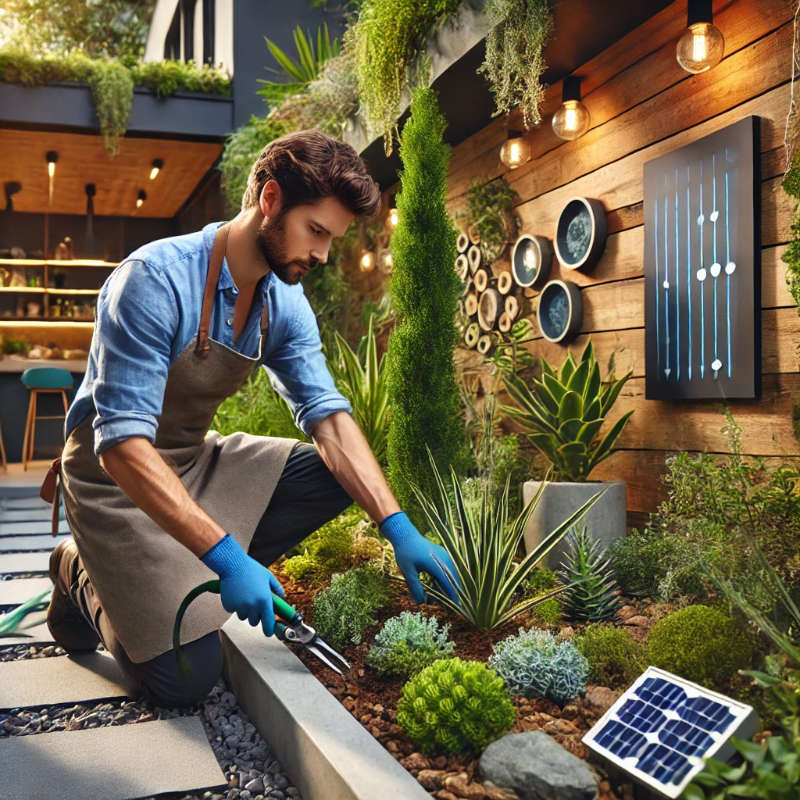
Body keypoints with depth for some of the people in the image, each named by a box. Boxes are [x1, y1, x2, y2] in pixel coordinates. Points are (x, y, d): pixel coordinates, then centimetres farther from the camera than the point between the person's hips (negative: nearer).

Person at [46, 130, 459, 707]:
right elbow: (123, 443, -32)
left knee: (336, 475, -9)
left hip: (198, 463, 7)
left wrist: (400, 530, -19)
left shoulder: (285, 303, -5)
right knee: (187, 678, -13)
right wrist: (226, 556, -39)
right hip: (117, 478, -7)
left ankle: (179, 577, 0)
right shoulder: (156, 281, -27)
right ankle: (87, 584, 15)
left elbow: (328, 416, -8)